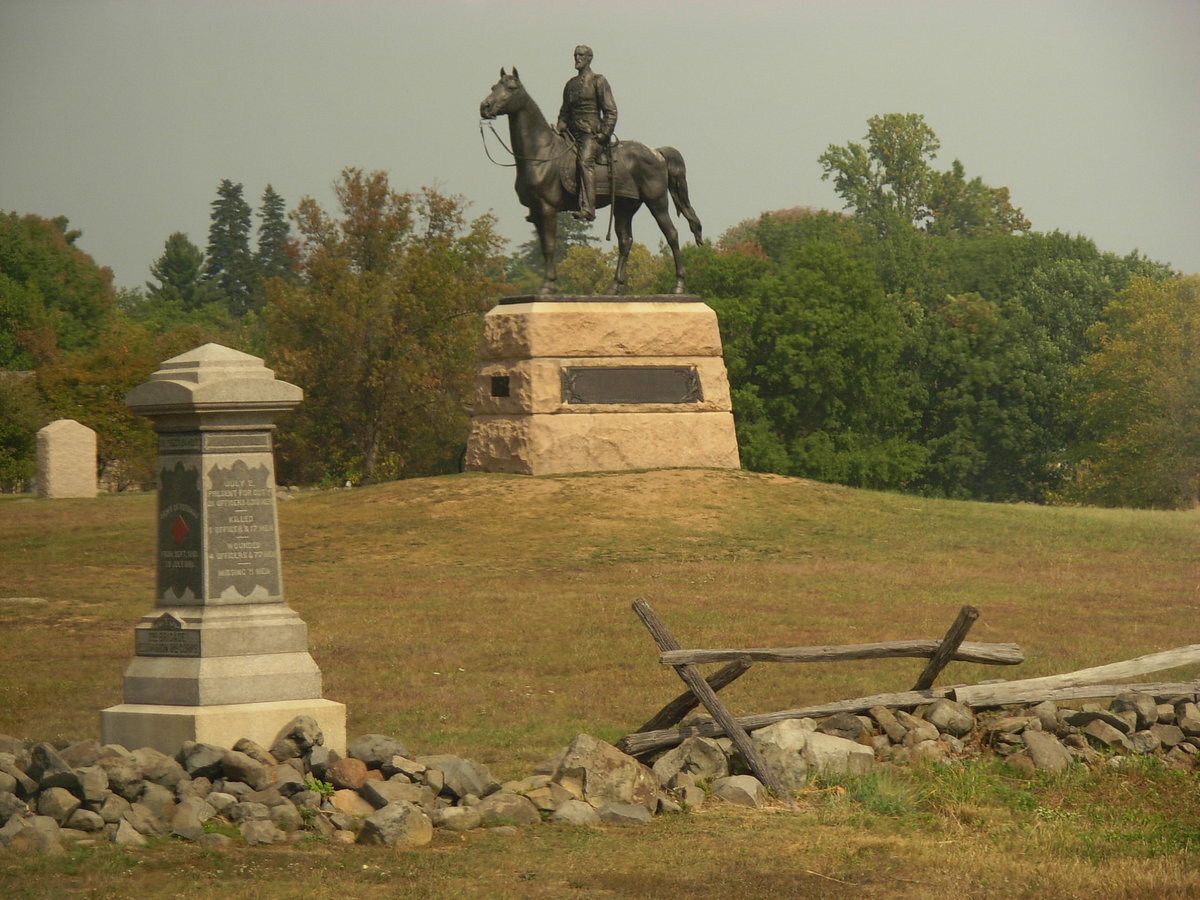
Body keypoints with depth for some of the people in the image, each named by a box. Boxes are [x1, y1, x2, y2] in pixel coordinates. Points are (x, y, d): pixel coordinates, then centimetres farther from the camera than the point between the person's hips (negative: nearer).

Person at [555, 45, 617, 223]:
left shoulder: (598, 81, 3)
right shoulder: (571, 84, 20)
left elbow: (610, 111, -1)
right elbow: (564, 112, 25)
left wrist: (604, 135, -11)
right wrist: (559, 129, 6)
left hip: (592, 134, -7)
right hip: (572, 133, 7)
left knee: (585, 161, -31)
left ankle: (587, 209, -43)